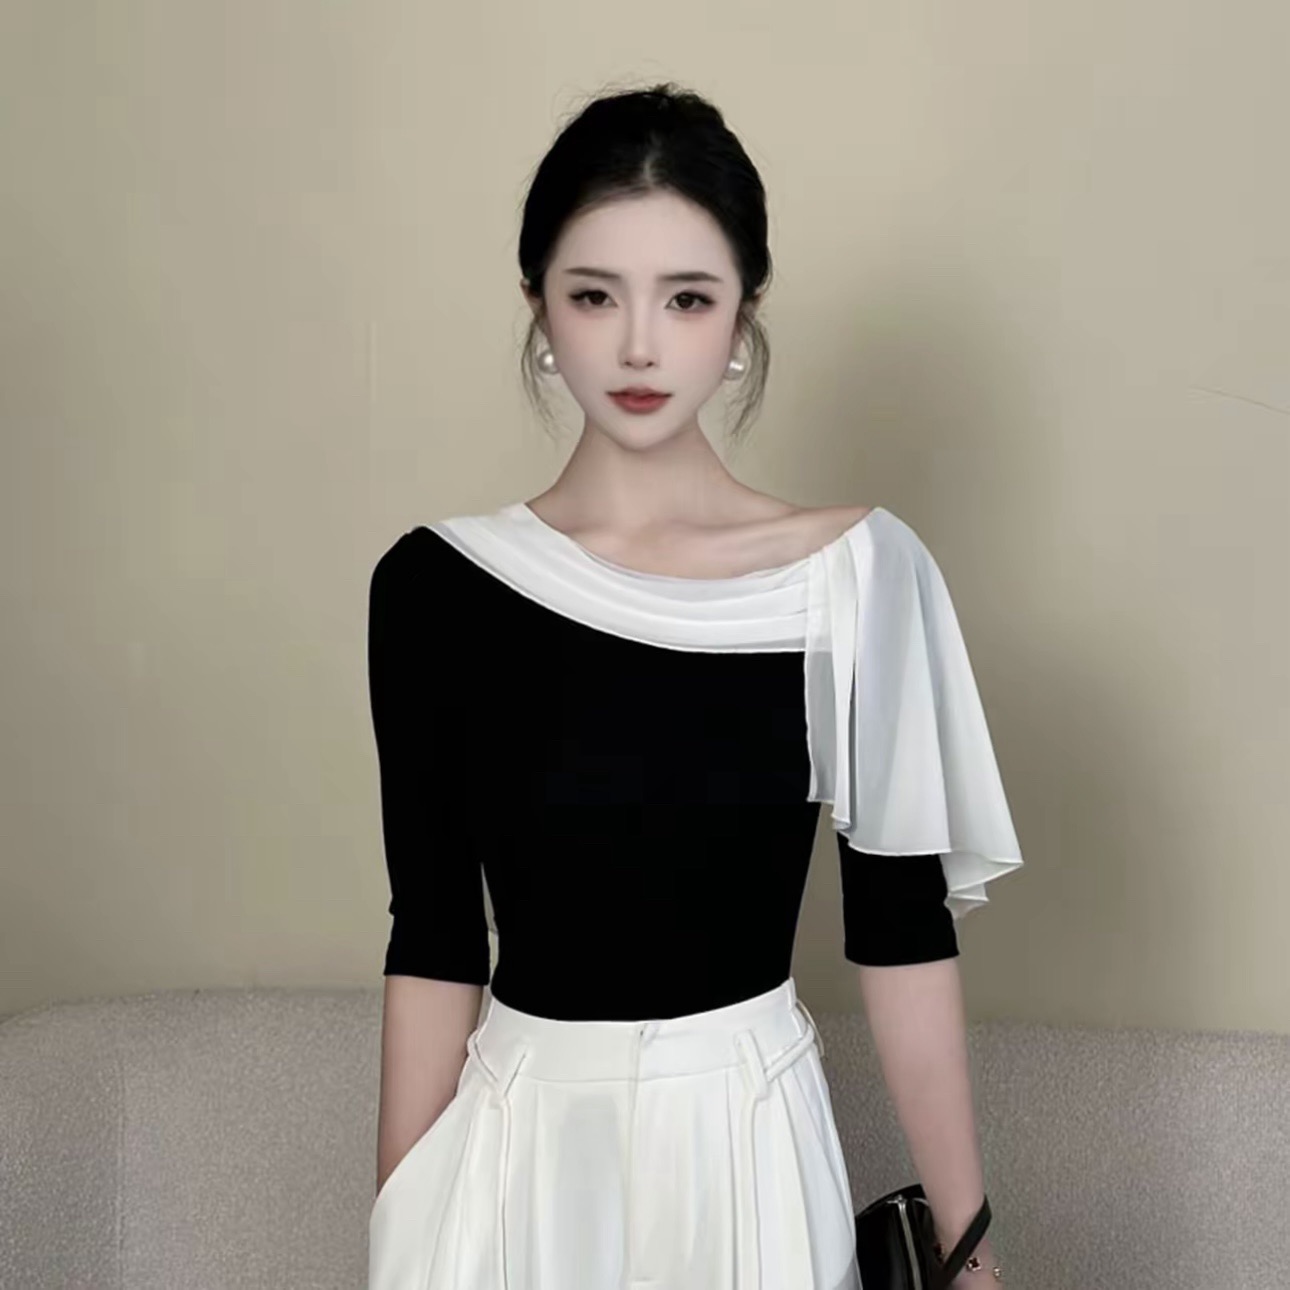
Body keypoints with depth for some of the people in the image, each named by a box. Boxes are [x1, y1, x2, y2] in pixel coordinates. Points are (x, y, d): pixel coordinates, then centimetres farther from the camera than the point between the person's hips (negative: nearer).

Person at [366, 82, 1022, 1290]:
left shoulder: (857, 574, -8)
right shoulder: (437, 583, -6)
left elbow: (902, 932, -4)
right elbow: (433, 942, -2)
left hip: (749, 1134, 0)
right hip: (517, 1141, 1)